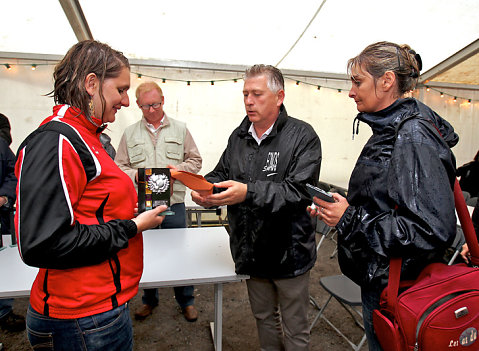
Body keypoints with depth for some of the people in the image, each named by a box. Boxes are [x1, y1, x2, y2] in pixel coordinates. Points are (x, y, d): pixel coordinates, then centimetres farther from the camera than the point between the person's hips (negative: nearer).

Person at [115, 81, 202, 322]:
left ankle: (186, 300, 26)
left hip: (174, 204, -1)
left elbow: (195, 160, 9)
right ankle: (149, 300, 34)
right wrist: (135, 174, -11)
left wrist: (178, 169, -10)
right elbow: (119, 166, 9)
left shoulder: (180, 129, 7)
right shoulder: (130, 133, 9)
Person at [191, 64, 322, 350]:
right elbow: (221, 174, 9)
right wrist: (207, 190, -15)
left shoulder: (303, 136, -13)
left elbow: (299, 191, -25)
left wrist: (248, 192, -36)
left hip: (289, 252, -5)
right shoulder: (239, 137, 5)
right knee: (264, 317, 26)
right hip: (252, 251, 5)